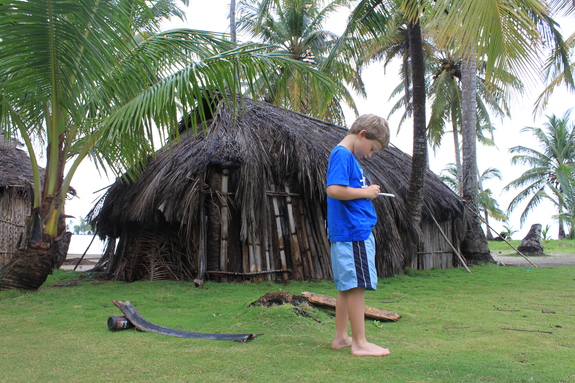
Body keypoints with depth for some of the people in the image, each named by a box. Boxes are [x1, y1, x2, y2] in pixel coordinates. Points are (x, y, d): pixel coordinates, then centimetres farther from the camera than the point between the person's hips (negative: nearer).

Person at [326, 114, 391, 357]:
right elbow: (333, 189, -24)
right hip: (352, 231, -11)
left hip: (358, 231, 11)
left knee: (347, 287, 13)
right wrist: (365, 192, -13)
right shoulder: (342, 155, -11)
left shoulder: (348, 156, 20)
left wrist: (367, 191, 10)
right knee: (356, 286, -5)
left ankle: (341, 338, 21)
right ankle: (360, 343, 2)